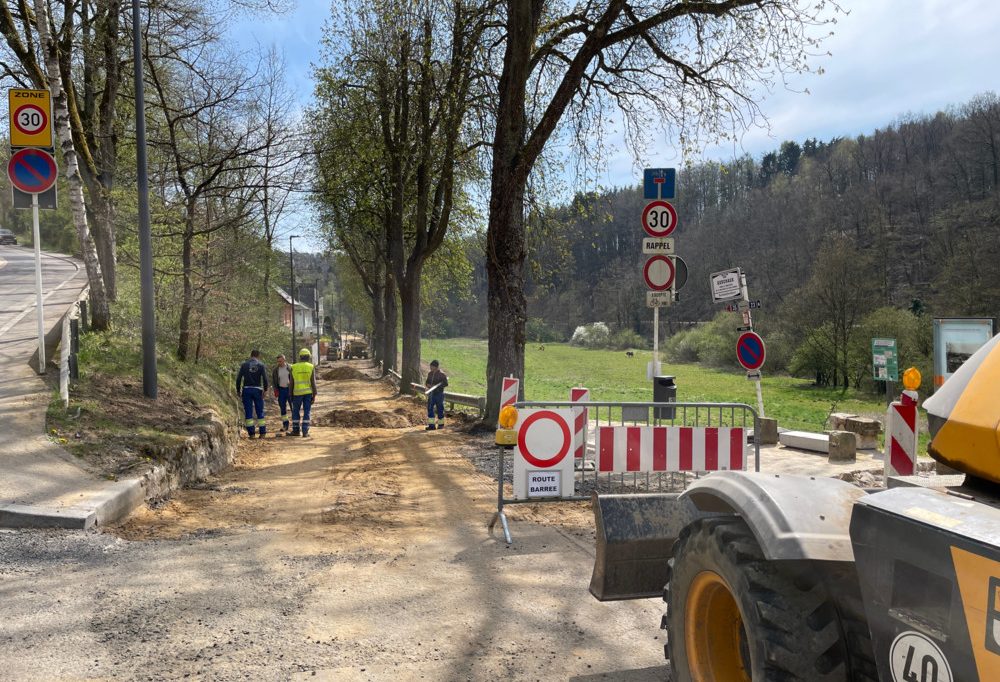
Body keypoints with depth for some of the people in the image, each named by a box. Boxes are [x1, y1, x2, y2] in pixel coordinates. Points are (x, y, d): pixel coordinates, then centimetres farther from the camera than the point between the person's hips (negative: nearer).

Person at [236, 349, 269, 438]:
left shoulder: (244, 365, 4)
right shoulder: (261, 365, 0)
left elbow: (238, 378, 1)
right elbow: (265, 378, -11)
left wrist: (238, 390, 7)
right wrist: (265, 390, -9)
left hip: (246, 390, 1)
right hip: (257, 390, -1)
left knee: (248, 412, 4)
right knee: (260, 412, 6)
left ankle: (251, 433, 2)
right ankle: (262, 433, 5)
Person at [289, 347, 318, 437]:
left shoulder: (294, 367, -1)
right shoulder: (311, 367, -5)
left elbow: (292, 383, 0)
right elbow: (313, 382, -8)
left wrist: (291, 395, 8)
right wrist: (314, 395, -3)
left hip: (297, 393, 1)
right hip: (308, 392, -1)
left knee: (295, 411, 14)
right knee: (306, 412, 2)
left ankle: (296, 430, 13)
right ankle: (305, 431, -2)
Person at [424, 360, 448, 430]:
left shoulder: (442, 374, -9)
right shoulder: (430, 373, 10)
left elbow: (445, 383, -14)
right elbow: (427, 382, 18)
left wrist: (436, 386, -21)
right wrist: (428, 385, -6)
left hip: (439, 393, -5)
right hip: (431, 393, 6)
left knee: (440, 409, 3)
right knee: (430, 408, -1)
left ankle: (441, 424, 18)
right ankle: (431, 425, 1)